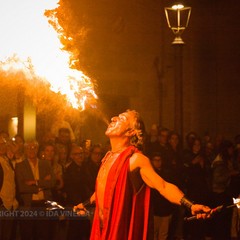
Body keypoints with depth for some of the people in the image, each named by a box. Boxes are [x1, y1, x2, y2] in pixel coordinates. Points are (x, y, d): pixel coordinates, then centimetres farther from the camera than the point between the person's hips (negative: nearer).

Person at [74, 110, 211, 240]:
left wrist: (191, 206, -36)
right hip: (101, 229, 7)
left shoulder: (136, 159, -15)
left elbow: (163, 186, -23)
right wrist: (86, 204, 38)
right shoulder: (109, 157, 9)